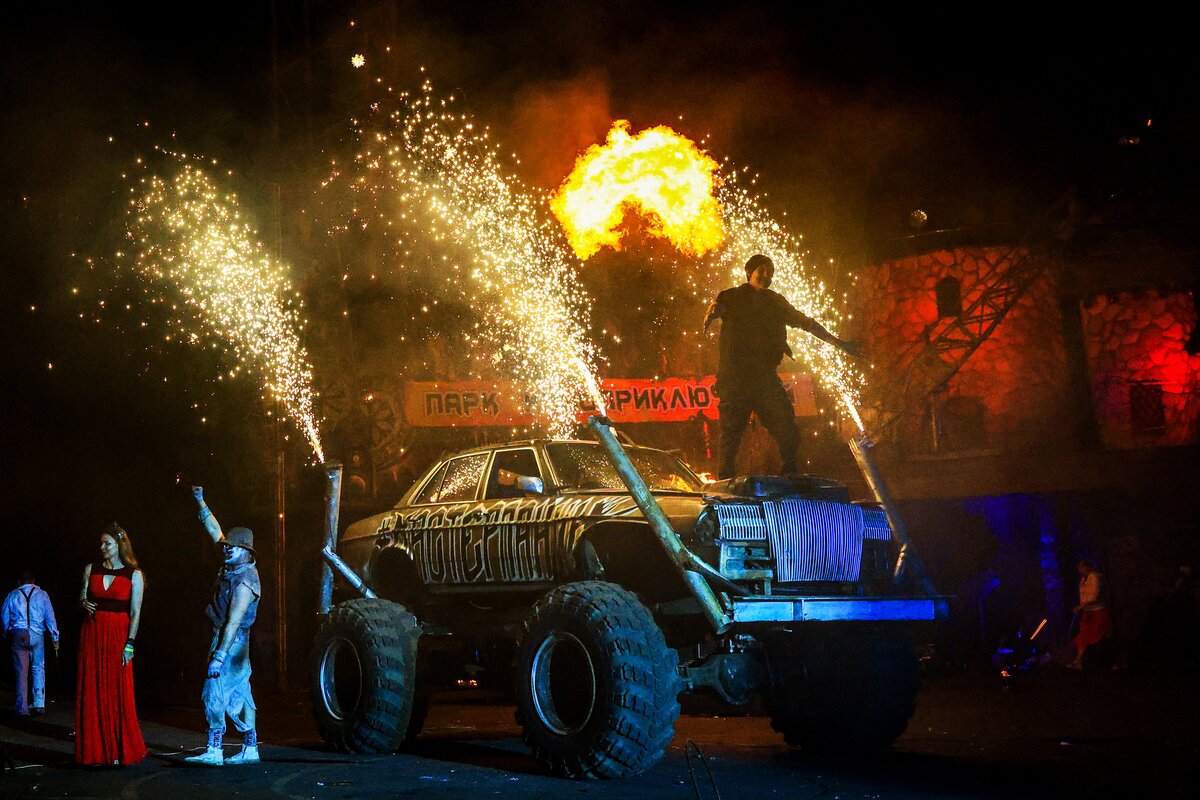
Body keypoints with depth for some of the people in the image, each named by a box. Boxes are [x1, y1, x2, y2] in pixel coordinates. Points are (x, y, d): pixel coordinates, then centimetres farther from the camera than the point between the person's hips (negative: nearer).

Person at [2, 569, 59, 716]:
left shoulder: (12, 596, 8)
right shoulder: (41, 595, 5)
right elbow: (50, 617, 3)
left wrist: (7, 636, 24)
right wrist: (55, 638, 7)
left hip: (18, 635, 0)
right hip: (37, 635, 0)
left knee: (21, 671, 3)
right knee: (38, 668, 10)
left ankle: (23, 708, 0)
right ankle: (39, 704, 3)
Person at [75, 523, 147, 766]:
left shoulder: (133, 575, 0)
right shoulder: (91, 569, 9)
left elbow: (135, 613, -2)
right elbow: (82, 597, 18)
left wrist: (129, 644, -10)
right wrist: (84, 603, -7)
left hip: (118, 636, -3)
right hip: (92, 633, 3)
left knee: (118, 692, -4)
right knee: (91, 693, 0)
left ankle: (119, 750, 5)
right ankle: (96, 750, 6)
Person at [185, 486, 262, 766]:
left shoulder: (244, 582, -20)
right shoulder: (235, 564, 6)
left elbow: (234, 622, -25)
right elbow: (215, 532, 17)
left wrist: (219, 656, -28)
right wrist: (201, 502, 15)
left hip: (232, 642, -9)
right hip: (225, 639, 9)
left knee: (215, 693, -11)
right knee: (239, 695, 10)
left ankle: (214, 750, -11)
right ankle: (250, 748, 13)